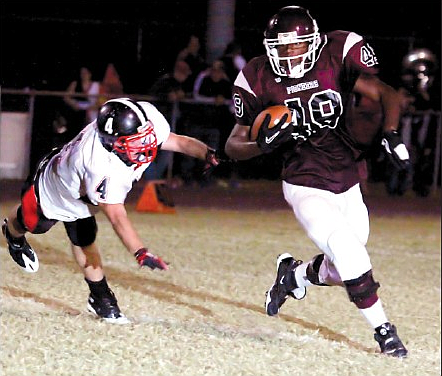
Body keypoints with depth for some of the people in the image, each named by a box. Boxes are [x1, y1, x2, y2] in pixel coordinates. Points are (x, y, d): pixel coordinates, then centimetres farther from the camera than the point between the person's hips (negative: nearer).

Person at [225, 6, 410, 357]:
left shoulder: (338, 55, -10)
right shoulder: (260, 80, -9)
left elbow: (387, 94, -16)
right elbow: (234, 146, -1)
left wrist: (390, 134, -34)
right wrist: (264, 144, -23)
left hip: (348, 184, 3)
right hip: (306, 187, -3)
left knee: (342, 269, 10)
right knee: (349, 253, -20)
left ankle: (294, 274, 42)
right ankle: (383, 329, -3)